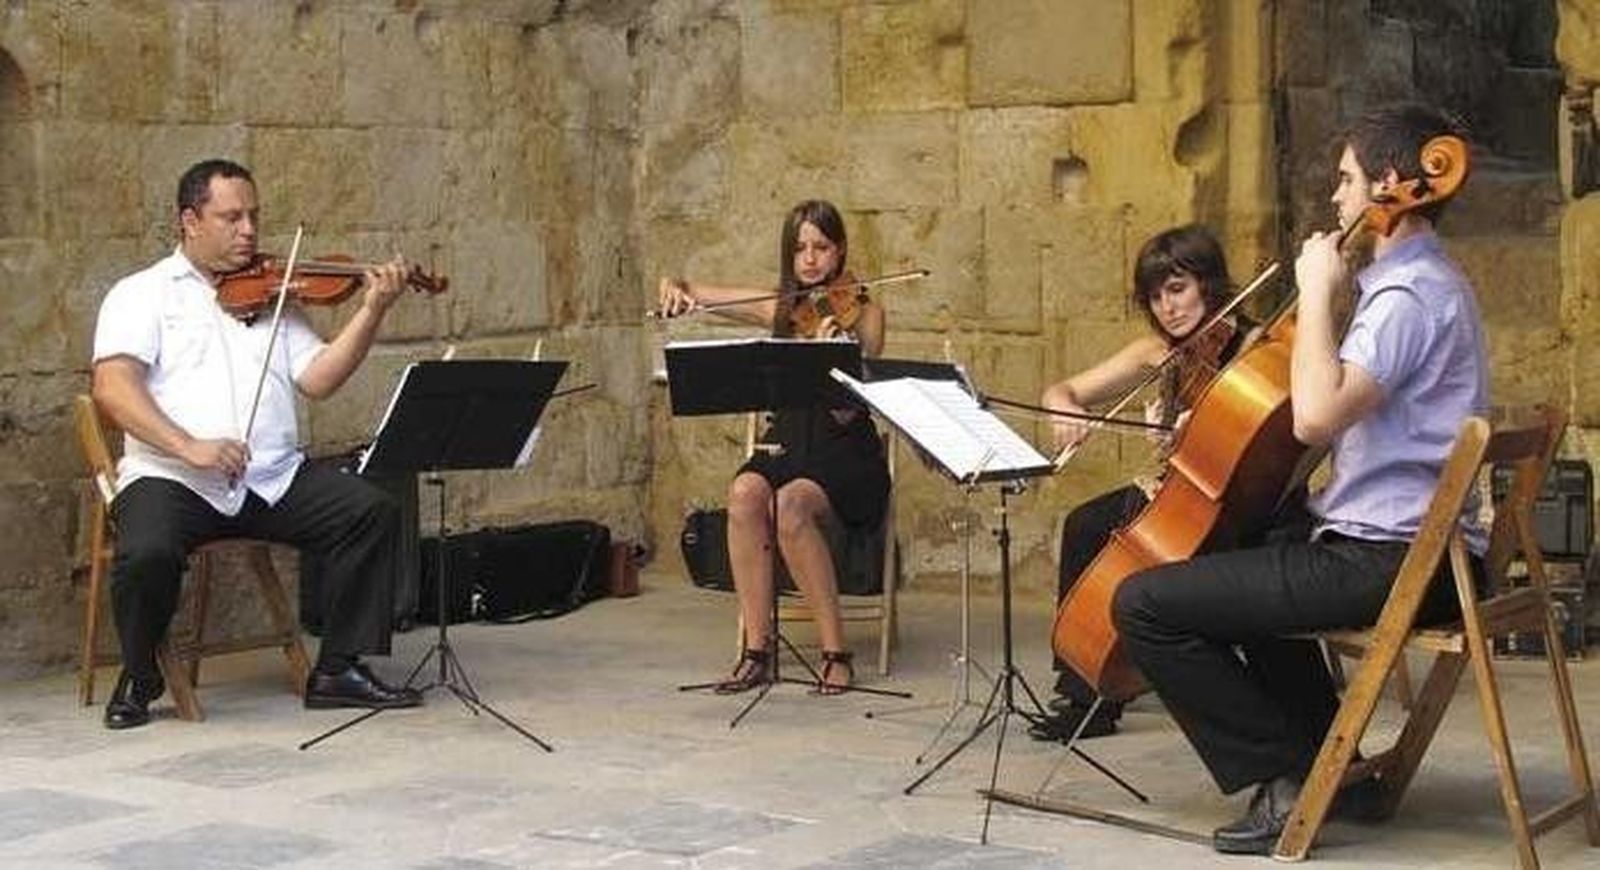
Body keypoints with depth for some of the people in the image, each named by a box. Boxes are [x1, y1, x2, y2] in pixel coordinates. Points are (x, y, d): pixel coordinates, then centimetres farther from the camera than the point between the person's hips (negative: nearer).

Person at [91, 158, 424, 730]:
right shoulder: (142, 294, 6)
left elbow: (317, 378, 6)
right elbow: (113, 387, -9)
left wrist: (372, 312, -8)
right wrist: (189, 447, -23)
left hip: (275, 477, 4)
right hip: (172, 479, -4)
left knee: (373, 512, -16)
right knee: (147, 552, -33)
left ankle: (340, 669, -3)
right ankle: (138, 677, -1)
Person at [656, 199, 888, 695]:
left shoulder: (863, 314, -4)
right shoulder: (780, 308, 9)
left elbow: (846, 413, -15)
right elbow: (681, 294, 17)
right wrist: (675, 290, -6)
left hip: (845, 455, -4)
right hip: (786, 445, 4)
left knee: (791, 503, -34)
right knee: (744, 494, -29)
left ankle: (836, 653, -24)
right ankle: (756, 649, -23)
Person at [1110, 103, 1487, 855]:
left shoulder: (1409, 296, -18)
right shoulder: (1426, 282, 16)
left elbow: (1317, 415, -31)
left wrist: (1317, 291, -20)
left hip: (1388, 560, -11)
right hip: (1413, 546, 11)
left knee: (1144, 602, -12)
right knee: (1248, 564, 38)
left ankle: (1287, 775, -6)